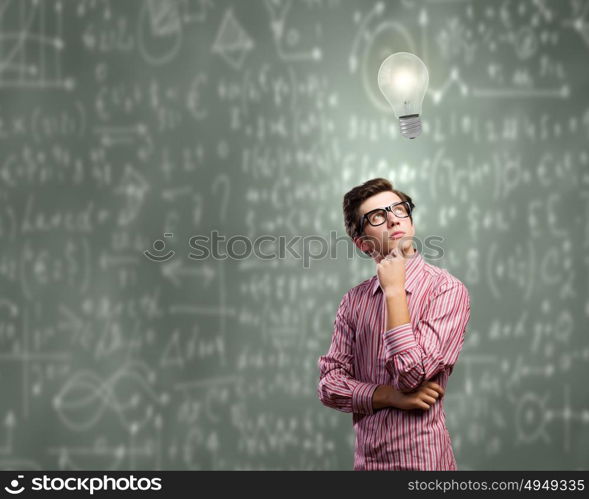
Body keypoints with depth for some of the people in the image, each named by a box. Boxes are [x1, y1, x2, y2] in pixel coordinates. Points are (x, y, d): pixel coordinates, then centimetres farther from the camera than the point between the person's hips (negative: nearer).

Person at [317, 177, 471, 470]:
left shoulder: (447, 289, -12)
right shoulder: (354, 300, 4)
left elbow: (412, 375, -21)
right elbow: (329, 384, 0)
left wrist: (394, 290, -16)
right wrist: (391, 396, -15)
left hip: (421, 458, -4)